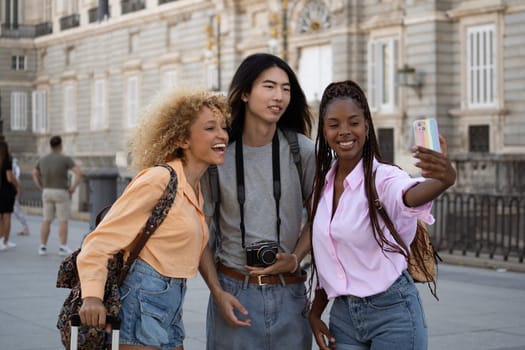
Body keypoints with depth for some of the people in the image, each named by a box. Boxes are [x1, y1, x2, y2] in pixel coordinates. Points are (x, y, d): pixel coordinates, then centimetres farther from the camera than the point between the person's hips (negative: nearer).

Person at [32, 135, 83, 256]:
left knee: (46, 221, 9)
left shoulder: (43, 159, 3)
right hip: (62, 194, -4)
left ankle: (43, 247, 5)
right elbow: (79, 173, -22)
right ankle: (63, 248, -4)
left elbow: (34, 174, 16)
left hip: (47, 193, 4)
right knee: (63, 221, 0)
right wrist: (73, 187, -10)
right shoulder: (66, 159, -13)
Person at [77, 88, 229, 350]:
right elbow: (102, 240, -19)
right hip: (144, 298, -9)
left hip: (170, 306, 9)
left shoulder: (196, 190, 12)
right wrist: (92, 295, -31)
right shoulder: (159, 179, -15)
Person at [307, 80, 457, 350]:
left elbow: (411, 196, -38)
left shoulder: (383, 178, -14)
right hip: (342, 315, 5)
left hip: (392, 312, -5)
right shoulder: (321, 185, 4)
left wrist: (444, 179, -58)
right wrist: (315, 314, 10)